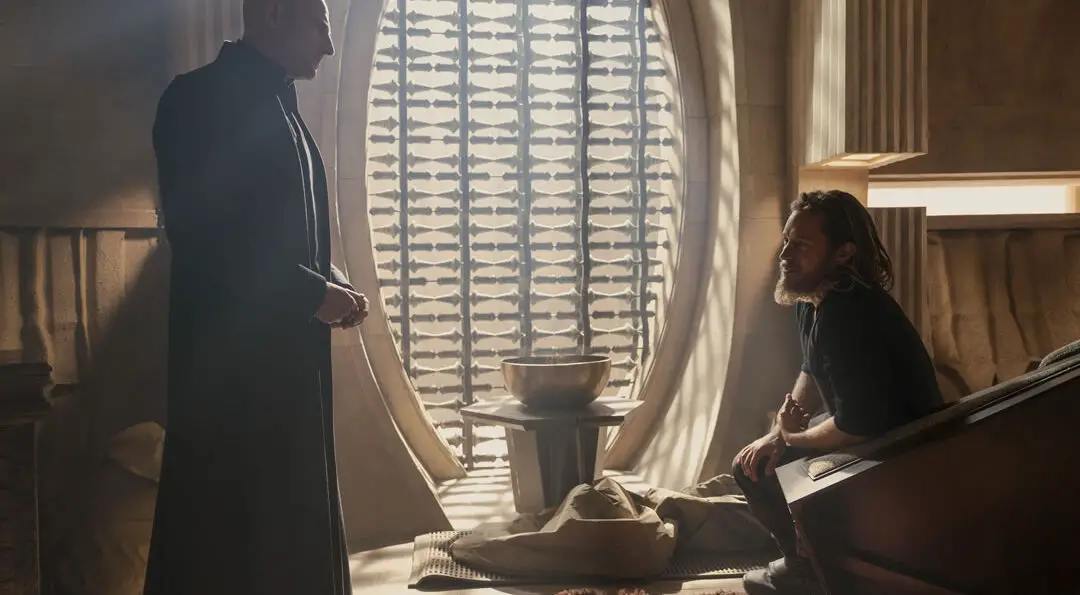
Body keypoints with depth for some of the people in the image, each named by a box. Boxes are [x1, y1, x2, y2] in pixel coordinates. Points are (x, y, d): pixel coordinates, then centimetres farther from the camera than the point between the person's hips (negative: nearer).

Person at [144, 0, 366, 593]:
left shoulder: (278, 108, 17)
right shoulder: (202, 97, -9)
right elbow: (201, 233, -19)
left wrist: (330, 283, 4)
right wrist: (312, 293, -15)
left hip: (286, 348, 9)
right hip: (231, 353, -9)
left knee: (287, 518, 12)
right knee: (229, 522, -2)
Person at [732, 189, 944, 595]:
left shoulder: (849, 314, -31)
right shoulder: (811, 297, 0)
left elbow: (857, 427, -32)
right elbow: (812, 374, 17)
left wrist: (793, 437, -13)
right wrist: (779, 434, 3)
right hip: (860, 428, 10)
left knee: (765, 473, -9)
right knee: (751, 465, 11)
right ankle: (808, 559, 23)